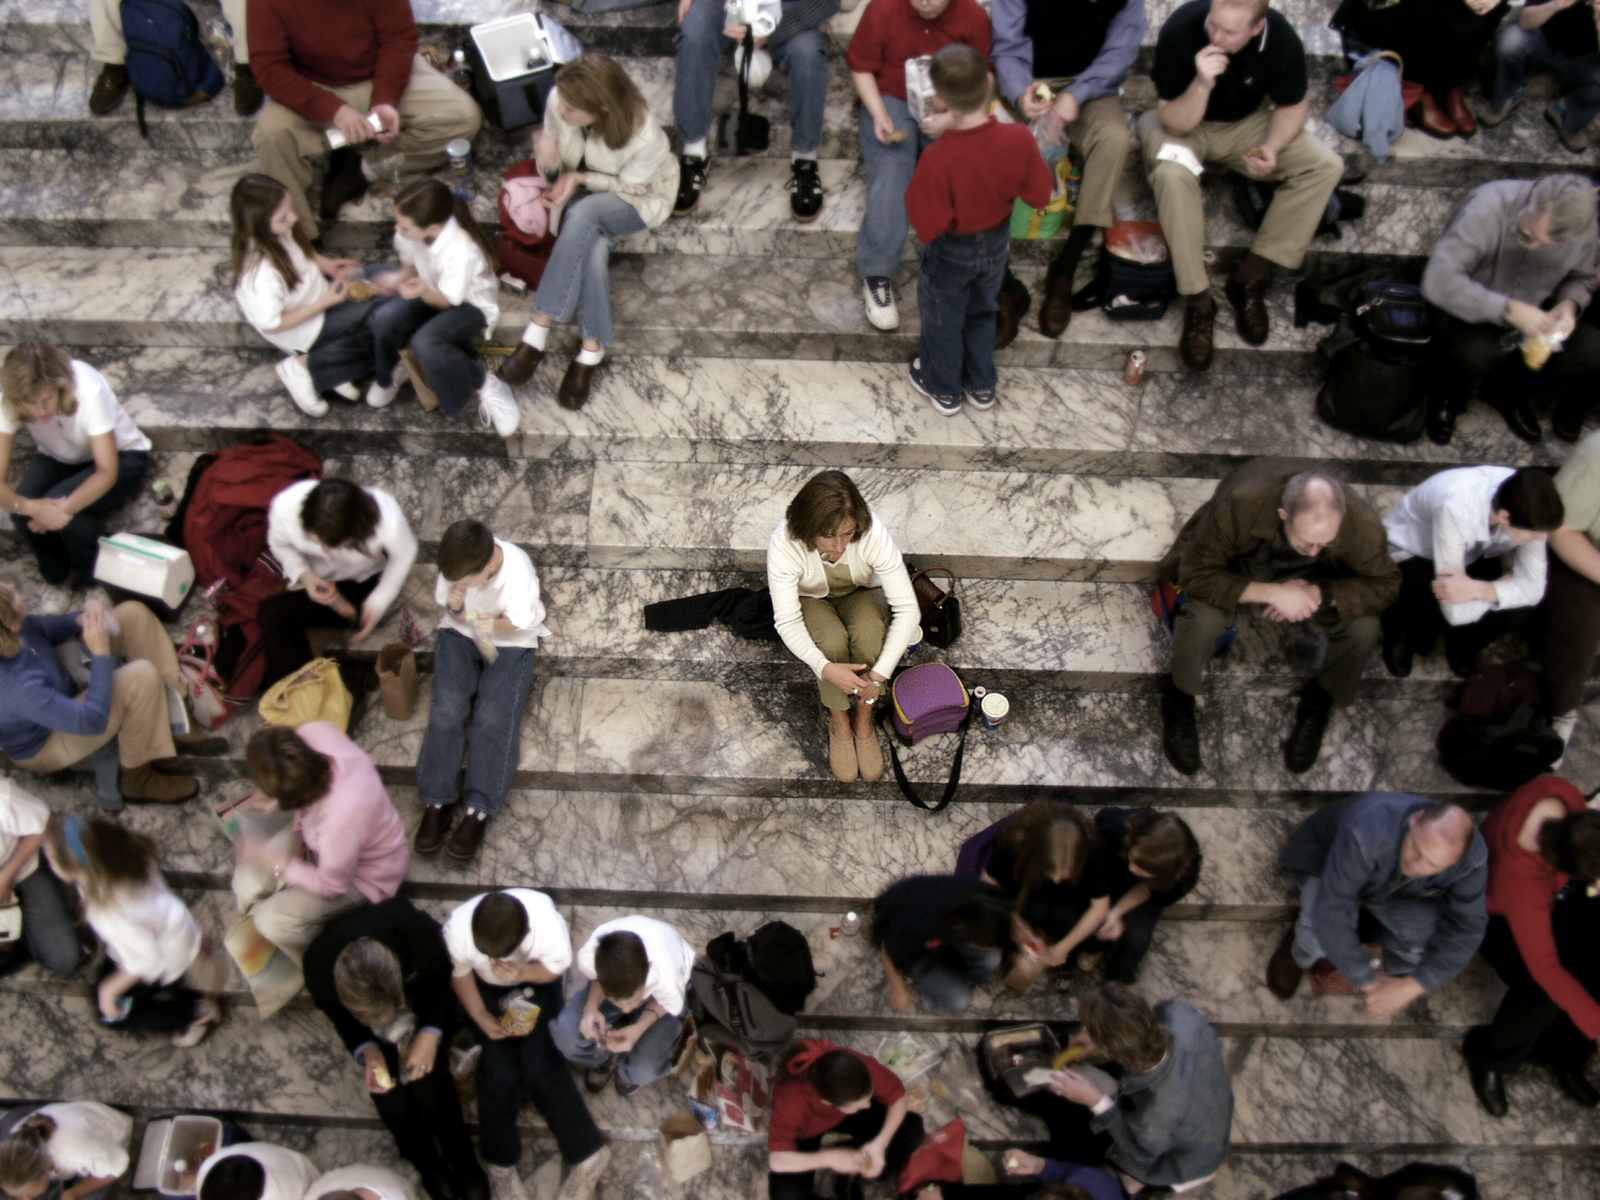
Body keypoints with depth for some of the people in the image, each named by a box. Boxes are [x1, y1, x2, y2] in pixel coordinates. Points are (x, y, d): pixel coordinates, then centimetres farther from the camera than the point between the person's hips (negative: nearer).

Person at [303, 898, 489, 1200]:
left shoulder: (420, 933, -41)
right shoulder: (319, 967, -35)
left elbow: (443, 975, -17)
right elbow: (336, 1014, -11)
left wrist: (431, 1033, -29)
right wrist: (366, 1051, -28)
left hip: (424, 991, -1)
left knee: (428, 1078, -17)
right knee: (387, 1088, -12)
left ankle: (462, 1163, 8)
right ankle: (429, 1167, 15)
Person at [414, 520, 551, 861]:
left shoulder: (518, 570, -29)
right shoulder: (456, 566, -19)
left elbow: (519, 623, -17)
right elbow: (454, 616, -4)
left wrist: (496, 624, -38)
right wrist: (454, 607, -28)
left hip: (510, 641, -3)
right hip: (460, 633, 3)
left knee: (494, 716, -20)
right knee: (446, 708, -18)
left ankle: (478, 811, -22)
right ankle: (436, 802, -16)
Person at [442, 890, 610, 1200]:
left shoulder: (549, 926, -40)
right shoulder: (457, 932, -36)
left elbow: (558, 966, -17)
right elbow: (458, 975, -12)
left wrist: (524, 973, -36)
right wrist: (481, 1016, -22)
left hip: (536, 979, -1)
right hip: (486, 986, 1)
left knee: (539, 1064, -16)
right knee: (498, 1070, -14)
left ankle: (587, 1154, -1)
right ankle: (500, 1163, 9)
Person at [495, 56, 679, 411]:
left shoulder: (645, 138, -34)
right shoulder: (558, 103, -23)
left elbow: (629, 186, -15)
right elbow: (557, 165, -8)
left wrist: (581, 178, -30)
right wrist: (549, 163, -32)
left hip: (639, 199, -3)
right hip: (583, 193, 3)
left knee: (583, 214, -36)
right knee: (593, 249, -33)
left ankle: (538, 331, -30)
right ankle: (592, 348, -20)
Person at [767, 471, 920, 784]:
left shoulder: (873, 533, -36)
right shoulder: (783, 544, -36)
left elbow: (908, 609, -32)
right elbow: (787, 621, -31)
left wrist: (879, 674, -38)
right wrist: (825, 668, -46)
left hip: (860, 593, 1)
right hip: (810, 599, -1)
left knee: (870, 633, -32)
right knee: (833, 641, -32)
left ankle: (864, 722, -9)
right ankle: (839, 723, -5)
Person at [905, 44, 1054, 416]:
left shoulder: (938, 160, -38)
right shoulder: (1019, 140, -26)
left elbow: (928, 225, -30)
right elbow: (1040, 194, -10)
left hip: (952, 251, -4)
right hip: (997, 242, 4)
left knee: (943, 320, 23)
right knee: (982, 312, 29)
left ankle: (943, 389, 45)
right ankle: (981, 385, 47)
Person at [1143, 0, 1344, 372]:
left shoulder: (1283, 40, -21)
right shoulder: (1181, 30, -29)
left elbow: (1291, 106, -4)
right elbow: (1175, 124, -24)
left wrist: (1272, 147, -24)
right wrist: (1202, 83, -43)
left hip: (1248, 124, 3)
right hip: (1184, 123, -3)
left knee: (1326, 166, -15)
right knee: (1172, 171, -37)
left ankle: (1251, 277, -14)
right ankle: (1198, 300, -29)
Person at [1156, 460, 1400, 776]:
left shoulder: (1361, 523, -33)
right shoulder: (1240, 504, -41)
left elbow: (1385, 585, -18)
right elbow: (1196, 574, -33)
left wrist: (1319, 594, -35)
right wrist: (1270, 593, -42)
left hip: (1308, 577, 3)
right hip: (1238, 565, -2)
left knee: (1363, 628, -25)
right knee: (1203, 619, -34)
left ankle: (1319, 701, 9)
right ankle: (1179, 699, 0)